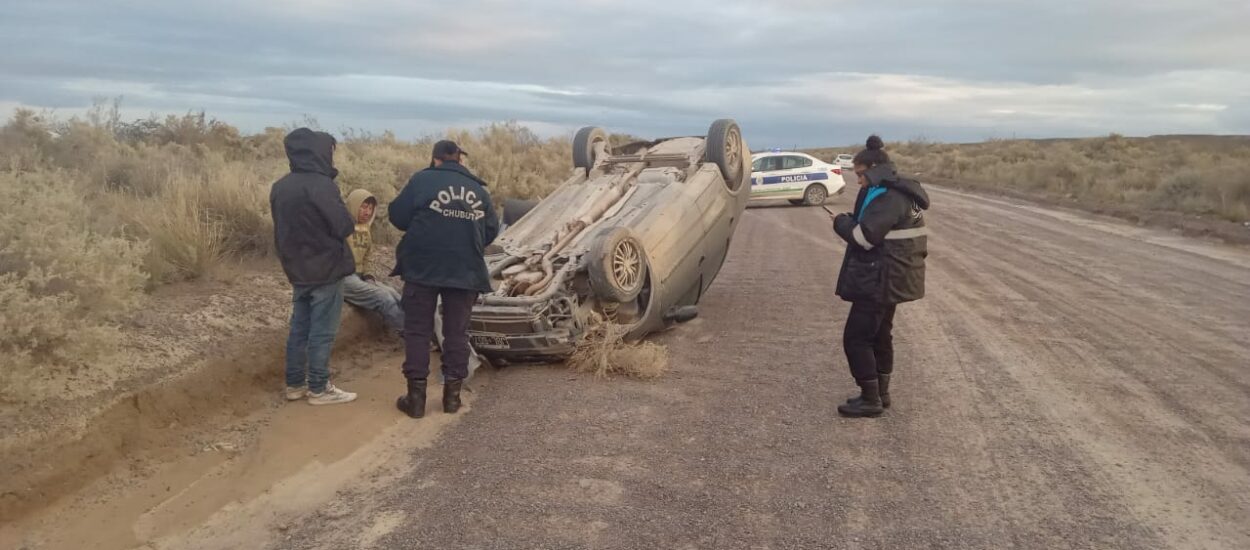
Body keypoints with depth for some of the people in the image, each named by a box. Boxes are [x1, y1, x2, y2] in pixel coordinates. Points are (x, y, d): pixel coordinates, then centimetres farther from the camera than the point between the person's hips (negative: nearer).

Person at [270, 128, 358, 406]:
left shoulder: (280, 187, 6)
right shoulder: (321, 186, -20)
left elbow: (283, 226, 13)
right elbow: (344, 227, -18)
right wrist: (349, 221, 1)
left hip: (297, 268, 8)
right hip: (326, 269, -8)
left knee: (299, 328, 15)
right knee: (322, 331, 1)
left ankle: (295, 384, 23)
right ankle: (319, 389, 9)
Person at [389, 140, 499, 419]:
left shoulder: (422, 179, -2)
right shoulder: (479, 189, 9)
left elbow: (398, 216, -3)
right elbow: (491, 231, 10)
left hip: (423, 268, -3)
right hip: (465, 271, 3)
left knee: (417, 331, 6)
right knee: (457, 332, 11)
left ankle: (416, 396, 6)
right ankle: (453, 393, 15)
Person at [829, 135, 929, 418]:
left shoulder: (888, 198, -21)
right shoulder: (900, 193, 12)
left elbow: (864, 237, -26)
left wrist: (842, 222, -9)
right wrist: (852, 221, 2)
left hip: (881, 280, -11)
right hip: (891, 278, 11)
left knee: (855, 338, -3)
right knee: (880, 335, 19)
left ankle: (870, 400, 3)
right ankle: (880, 394, 28)